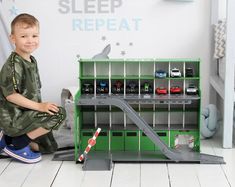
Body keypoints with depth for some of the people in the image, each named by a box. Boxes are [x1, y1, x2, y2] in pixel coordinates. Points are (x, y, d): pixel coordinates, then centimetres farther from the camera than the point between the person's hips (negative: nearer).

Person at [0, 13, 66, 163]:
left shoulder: (32, 61, 8)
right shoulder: (14, 64, -20)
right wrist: (39, 106, -24)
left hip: (25, 114, 9)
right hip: (13, 117, -9)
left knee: (50, 147, 18)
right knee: (59, 113, -22)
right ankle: (17, 144, -11)